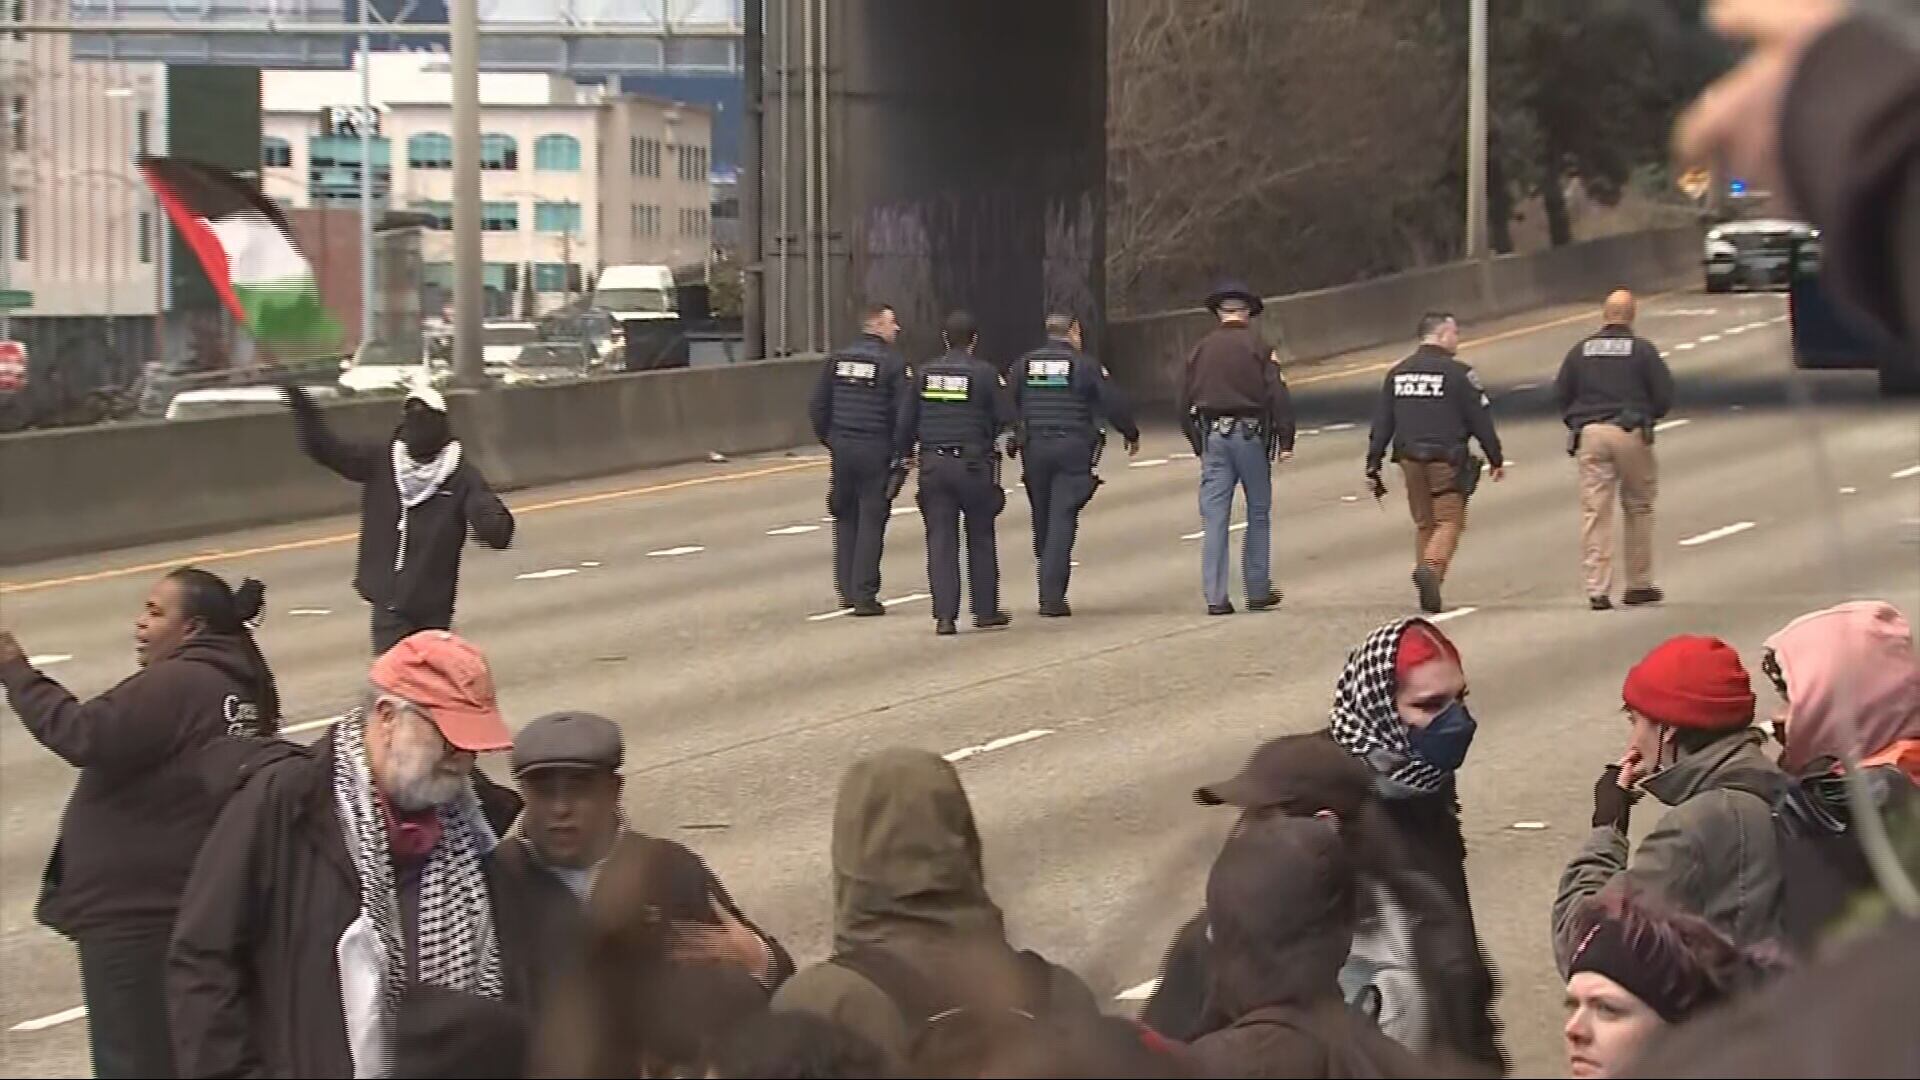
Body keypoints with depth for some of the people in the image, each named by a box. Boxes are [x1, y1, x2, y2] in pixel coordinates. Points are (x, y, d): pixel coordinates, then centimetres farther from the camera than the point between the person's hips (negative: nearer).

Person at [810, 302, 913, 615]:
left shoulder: (838, 360, 7)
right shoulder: (892, 363, -9)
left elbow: (819, 405, 8)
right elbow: (902, 412, -11)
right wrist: (902, 453, -2)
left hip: (842, 449, 5)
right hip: (876, 451, -5)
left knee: (845, 519, 16)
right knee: (871, 521, 0)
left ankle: (847, 590, 18)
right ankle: (864, 595, -2)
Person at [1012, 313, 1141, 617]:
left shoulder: (1025, 365, 7)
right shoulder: (1084, 365, -3)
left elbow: (1011, 408, 9)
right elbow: (1113, 405, 0)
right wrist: (1132, 435, 15)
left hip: (1035, 449, 3)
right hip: (1073, 450, -3)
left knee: (1043, 521, 14)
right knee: (1062, 522, -5)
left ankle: (1049, 592, 20)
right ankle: (1053, 597, -12)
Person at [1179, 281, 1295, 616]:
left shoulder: (1201, 349, 7)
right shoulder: (1258, 346, -3)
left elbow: (1186, 401, 10)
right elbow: (1277, 396, -9)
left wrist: (1198, 444, 18)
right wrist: (1285, 441, -5)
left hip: (1213, 436, 3)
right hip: (1250, 434, -3)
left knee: (1214, 519, 2)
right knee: (1258, 515, 9)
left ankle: (1215, 597, -3)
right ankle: (1258, 591, 12)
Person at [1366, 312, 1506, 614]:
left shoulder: (1398, 373, 10)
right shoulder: (1457, 373, -7)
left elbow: (1381, 423, 9)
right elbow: (1480, 420, -4)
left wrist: (1373, 465, 13)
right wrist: (1496, 459, 5)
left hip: (1410, 457, 6)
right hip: (1446, 458, -5)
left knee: (1423, 523, 13)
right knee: (1449, 521, -3)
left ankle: (1429, 598, 11)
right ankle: (1431, 567, -29)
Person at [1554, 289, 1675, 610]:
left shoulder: (1580, 351, 5)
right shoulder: (1642, 350, -2)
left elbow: (1561, 395, 6)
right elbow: (1664, 394, -2)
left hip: (1589, 435, 1)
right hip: (1631, 434, -1)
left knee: (1594, 512, 0)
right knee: (1639, 509, 12)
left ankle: (1597, 590, -7)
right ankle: (1639, 585, 15)